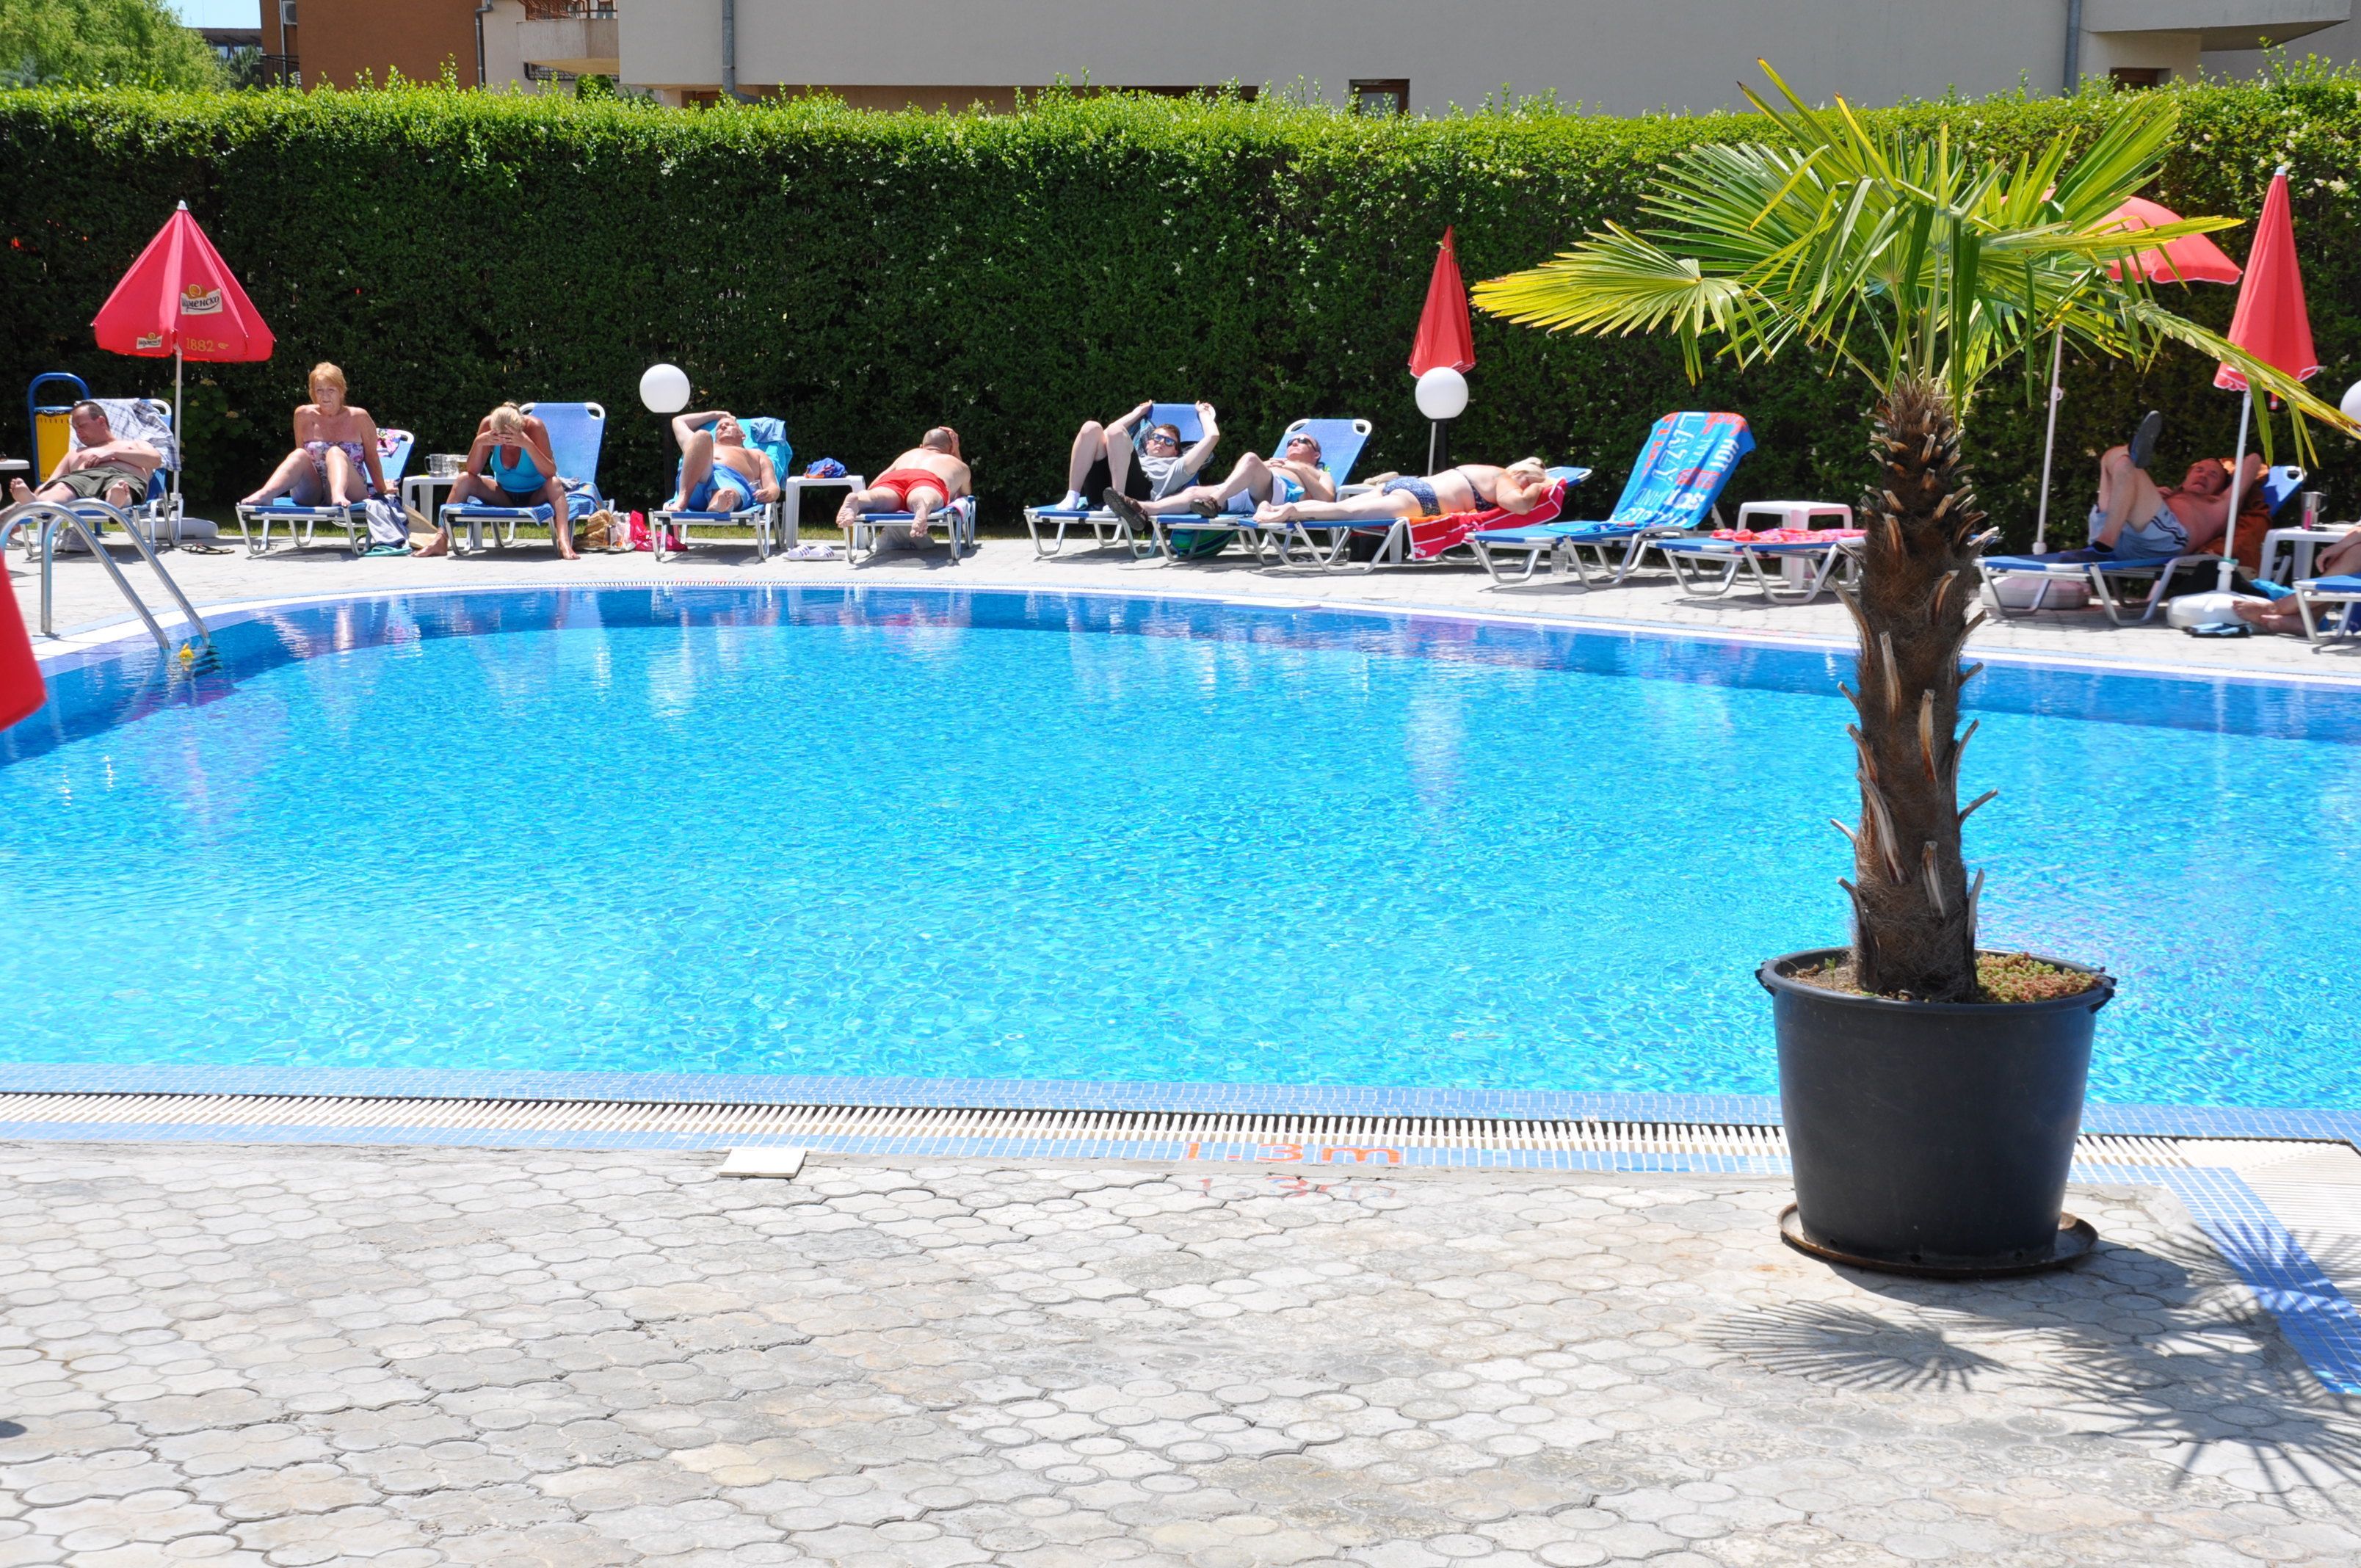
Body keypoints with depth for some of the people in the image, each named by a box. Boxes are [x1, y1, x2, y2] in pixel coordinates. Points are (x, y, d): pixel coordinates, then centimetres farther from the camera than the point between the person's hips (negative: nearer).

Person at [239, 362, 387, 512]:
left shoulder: (358, 418, 3)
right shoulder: (304, 415, 7)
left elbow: (372, 459, 9)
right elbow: (300, 459, 18)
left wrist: (382, 492, 13)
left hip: (351, 492, -2)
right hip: (311, 496, 2)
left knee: (335, 453, -30)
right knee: (299, 455, -27)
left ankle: (338, 496, -63)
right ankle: (263, 495, -54)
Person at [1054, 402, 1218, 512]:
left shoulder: (1176, 467, 33)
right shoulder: (1137, 456, 46)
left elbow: (1213, 436, 25)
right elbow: (1108, 434, 55)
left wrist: (1203, 413, 43)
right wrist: (1139, 412, 59)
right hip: (1100, 492, 4)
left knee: (1115, 431, -20)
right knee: (1091, 428, -12)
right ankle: (1072, 498, -25)